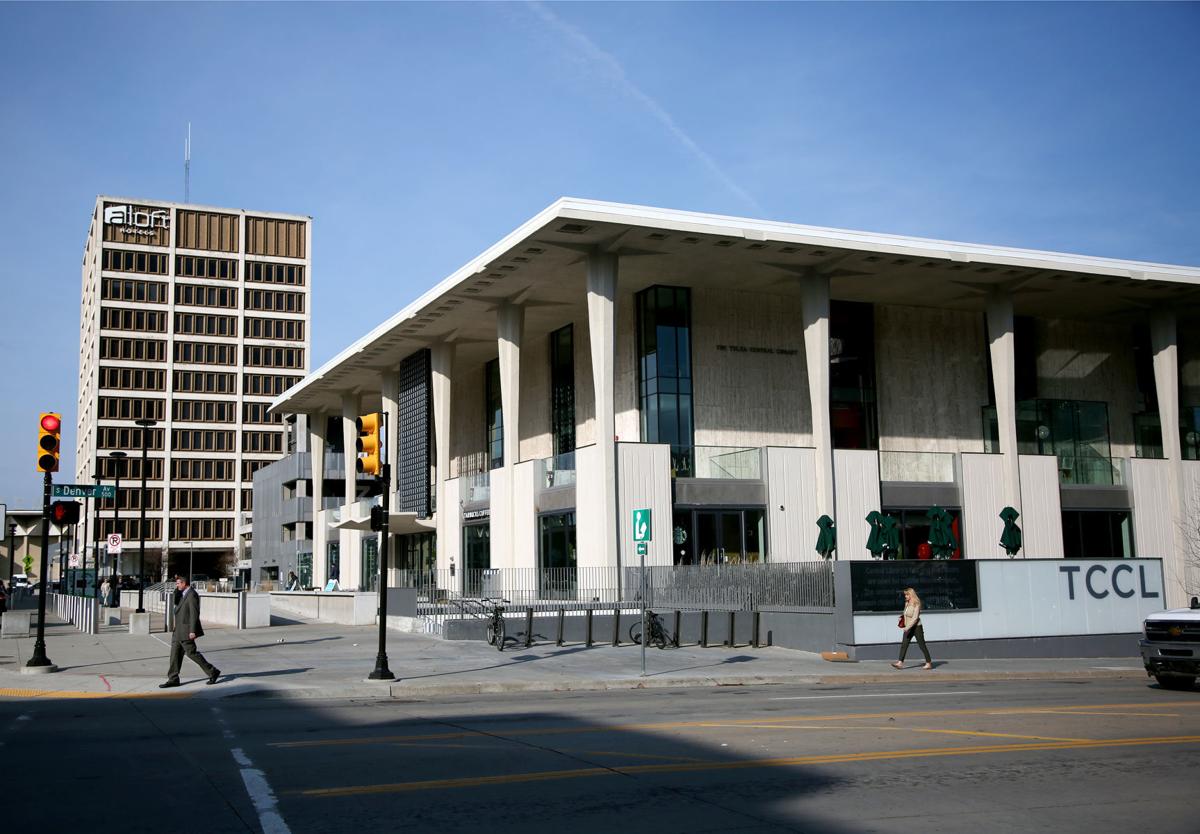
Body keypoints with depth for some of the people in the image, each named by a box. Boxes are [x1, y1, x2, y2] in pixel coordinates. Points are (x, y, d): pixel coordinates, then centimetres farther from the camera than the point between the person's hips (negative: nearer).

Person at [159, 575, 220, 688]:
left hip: (186, 630, -10)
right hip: (179, 631, 10)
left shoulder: (192, 595, -18)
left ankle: (212, 672, 4)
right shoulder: (184, 594, 15)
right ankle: (173, 679, 9)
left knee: (191, 653, -5)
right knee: (175, 653, 7)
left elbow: (195, 613, -22)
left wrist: (192, 631, -24)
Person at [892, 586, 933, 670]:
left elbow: (915, 618, -23)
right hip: (908, 628, 8)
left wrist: (908, 627, -27)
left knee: (922, 645, 1)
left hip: (916, 627, -8)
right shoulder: (907, 603, 7)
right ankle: (900, 663, -8)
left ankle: (929, 663, 11)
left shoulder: (916, 604, -16)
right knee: (904, 644, -3)